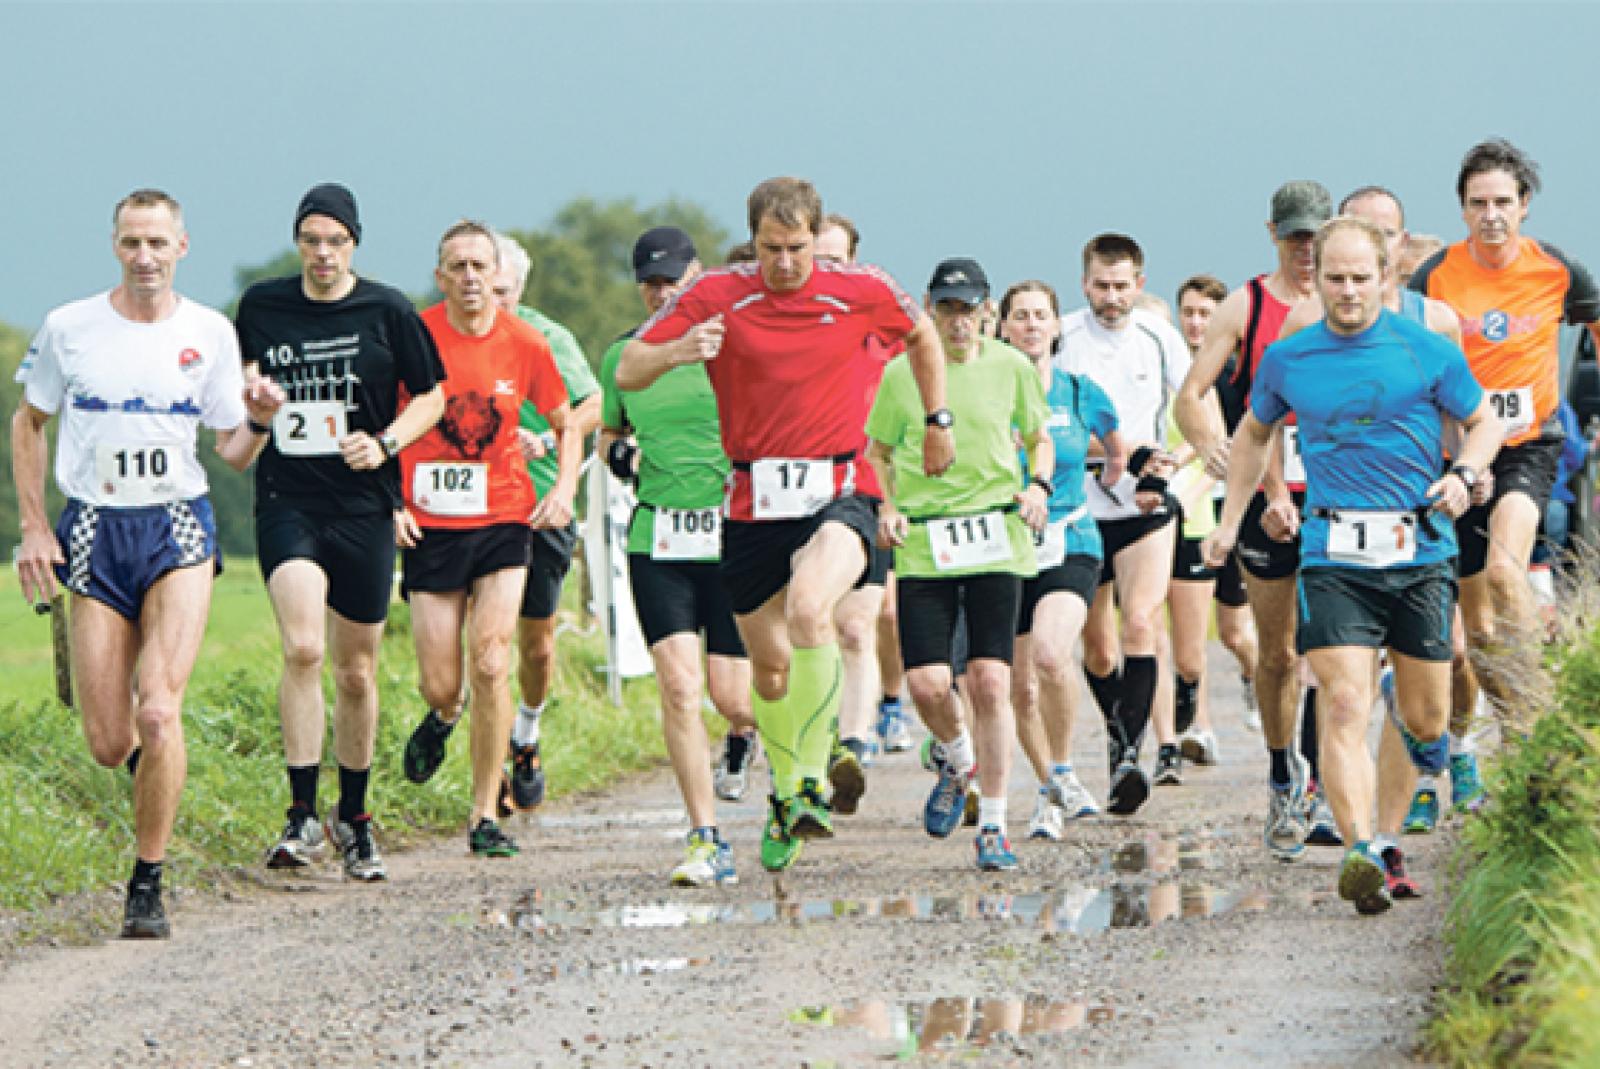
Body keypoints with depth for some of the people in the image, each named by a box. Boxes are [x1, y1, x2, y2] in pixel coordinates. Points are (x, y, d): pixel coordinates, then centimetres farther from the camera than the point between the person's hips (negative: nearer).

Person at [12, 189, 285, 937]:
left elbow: (232, 454, 9)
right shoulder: (68, 329, 1)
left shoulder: (210, 334, 2)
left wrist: (257, 423, -13)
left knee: (159, 713, -19)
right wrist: (33, 525, 5)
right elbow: (29, 423, 14)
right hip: (93, 532, 1)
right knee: (108, 745, -2)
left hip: (177, 527, -1)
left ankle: (147, 885, -7)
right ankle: (152, 760, 37)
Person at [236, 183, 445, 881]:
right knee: (302, 648, -22)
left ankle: (353, 818, 26)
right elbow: (241, 377, 22)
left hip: (363, 507, 0)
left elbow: (431, 396, 8)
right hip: (286, 503, 0)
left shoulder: (386, 311, 0)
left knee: (357, 673, 9)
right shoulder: (261, 306, 4)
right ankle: (301, 816, -17)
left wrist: (385, 442, -9)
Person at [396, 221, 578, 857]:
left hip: (503, 522, 0)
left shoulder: (525, 344, -1)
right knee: (440, 683, -1)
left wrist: (564, 488, -2)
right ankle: (444, 714, 39)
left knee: (491, 665, -12)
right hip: (428, 525, 0)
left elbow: (567, 425, 14)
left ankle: (485, 815, -2)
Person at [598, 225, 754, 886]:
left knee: (730, 693, -1)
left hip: (734, 536, -2)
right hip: (658, 540, 2)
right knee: (679, 687, -12)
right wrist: (617, 451, 3)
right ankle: (707, 843, -9)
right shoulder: (623, 355, 9)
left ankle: (743, 734, 39)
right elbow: (609, 432, 24)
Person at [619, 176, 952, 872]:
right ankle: (786, 799, 36)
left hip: (836, 496, -2)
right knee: (770, 666, 11)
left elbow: (922, 334, 20)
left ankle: (813, 781, -23)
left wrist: (937, 419, 22)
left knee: (808, 608, -32)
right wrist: (675, 351, -23)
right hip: (754, 503, 2)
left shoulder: (861, 291, -2)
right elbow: (627, 373, -3)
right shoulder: (717, 295, -2)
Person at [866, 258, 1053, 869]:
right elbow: (878, 453, 15)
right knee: (927, 683, -10)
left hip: (996, 541, 0)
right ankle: (958, 761, 25)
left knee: (990, 682, -7)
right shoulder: (901, 373, 3)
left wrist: (1038, 486, 0)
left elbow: (1039, 438, 19)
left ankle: (993, 826, 3)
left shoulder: (1009, 367, 5)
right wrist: (886, 508, -2)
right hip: (922, 544, 0)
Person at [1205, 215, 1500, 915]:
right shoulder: (1286, 360, 6)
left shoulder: (1427, 351, 1)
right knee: (1344, 707, -18)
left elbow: (1483, 422, 13)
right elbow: (1255, 432, 24)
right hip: (1334, 558, 0)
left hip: (1420, 552, 0)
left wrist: (1463, 474, -6)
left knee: (1426, 723, 11)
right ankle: (1361, 855, -27)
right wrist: (1230, 521, 22)